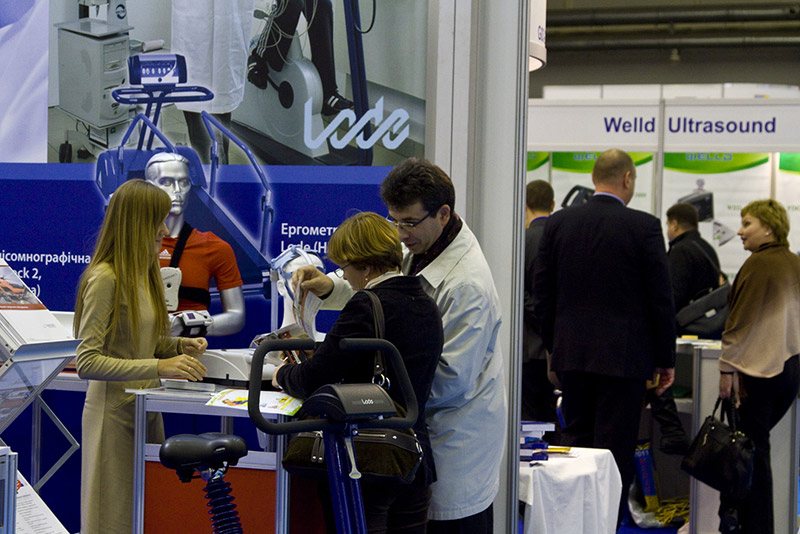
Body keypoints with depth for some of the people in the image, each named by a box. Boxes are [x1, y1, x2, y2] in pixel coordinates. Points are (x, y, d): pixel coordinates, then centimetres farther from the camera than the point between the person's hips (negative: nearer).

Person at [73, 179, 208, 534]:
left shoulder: (147, 273, 10)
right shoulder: (105, 278, -16)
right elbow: (87, 362, -21)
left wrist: (178, 346, 1)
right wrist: (159, 366, -28)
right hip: (114, 412, -8)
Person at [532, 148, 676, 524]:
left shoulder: (558, 223, 3)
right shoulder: (644, 227, -8)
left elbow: (542, 295, 7)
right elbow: (661, 299, -5)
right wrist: (665, 359, 3)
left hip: (570, 353, 4)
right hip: (624, 356, -4)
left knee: (575, 442, 13)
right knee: (614, 451, 0)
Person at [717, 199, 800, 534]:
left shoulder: (759, 264, -13)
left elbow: (743, 320, -15)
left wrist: (727, 368, -13)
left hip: (757, 369, -8)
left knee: (752, 449, -1)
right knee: (755, 447, 15)